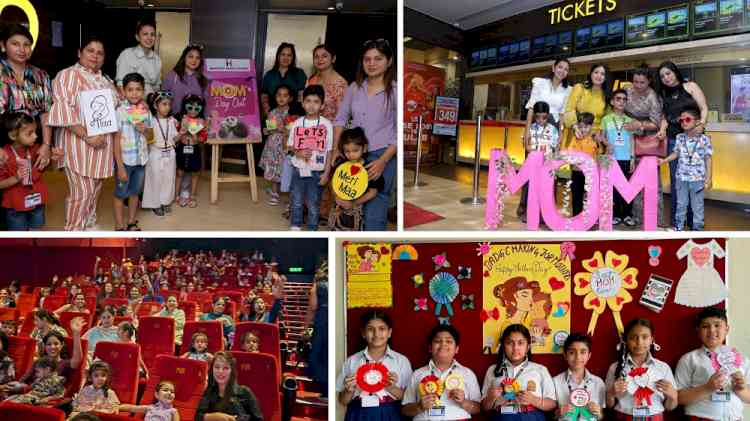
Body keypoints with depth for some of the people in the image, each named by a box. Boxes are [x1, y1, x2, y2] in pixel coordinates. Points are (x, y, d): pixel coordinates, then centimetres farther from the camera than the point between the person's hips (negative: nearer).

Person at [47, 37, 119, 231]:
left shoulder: (105, 80, 17)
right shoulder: (68, 75, -8)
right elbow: (63, 111, -19)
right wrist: (88, 136, -24)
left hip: (102, 144, 8)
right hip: (79, 143, -8)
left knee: (95, 188, 15)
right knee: (82, 191, -7)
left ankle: (89, 225, 29)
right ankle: (73, 232, 5)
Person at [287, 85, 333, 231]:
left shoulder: (326, 124, -7)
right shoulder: (297, 124, -1)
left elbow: (329, 151, -4)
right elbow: (290, 146, 9)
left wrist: (326, 173, -7)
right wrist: (298, 153, -13)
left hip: (317, 172, -2)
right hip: (298, 170, 2)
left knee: (313, 204, 7)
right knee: (296, 201, 12)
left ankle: (312, 230, 20)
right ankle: (295, 227, 27)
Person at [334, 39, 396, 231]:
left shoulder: (395, 91, -7)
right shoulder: (355, 87, 7)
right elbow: (341, 118, 14)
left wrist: (383, 161, -15)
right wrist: (335, 149, 4)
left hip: (381, 157, -5)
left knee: (374, 218, -7)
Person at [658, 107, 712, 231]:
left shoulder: (704, 139, -8)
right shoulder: (679, 137, 2)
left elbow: (708, 159, -4)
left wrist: (708, 179, -5)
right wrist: (663, 160, 5)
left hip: (697, 178, -3)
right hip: (681, 177, 4)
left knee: (697, 205, 7)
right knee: (681, 204, 16)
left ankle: (697, 228, 18)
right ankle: (679, 226, 28)